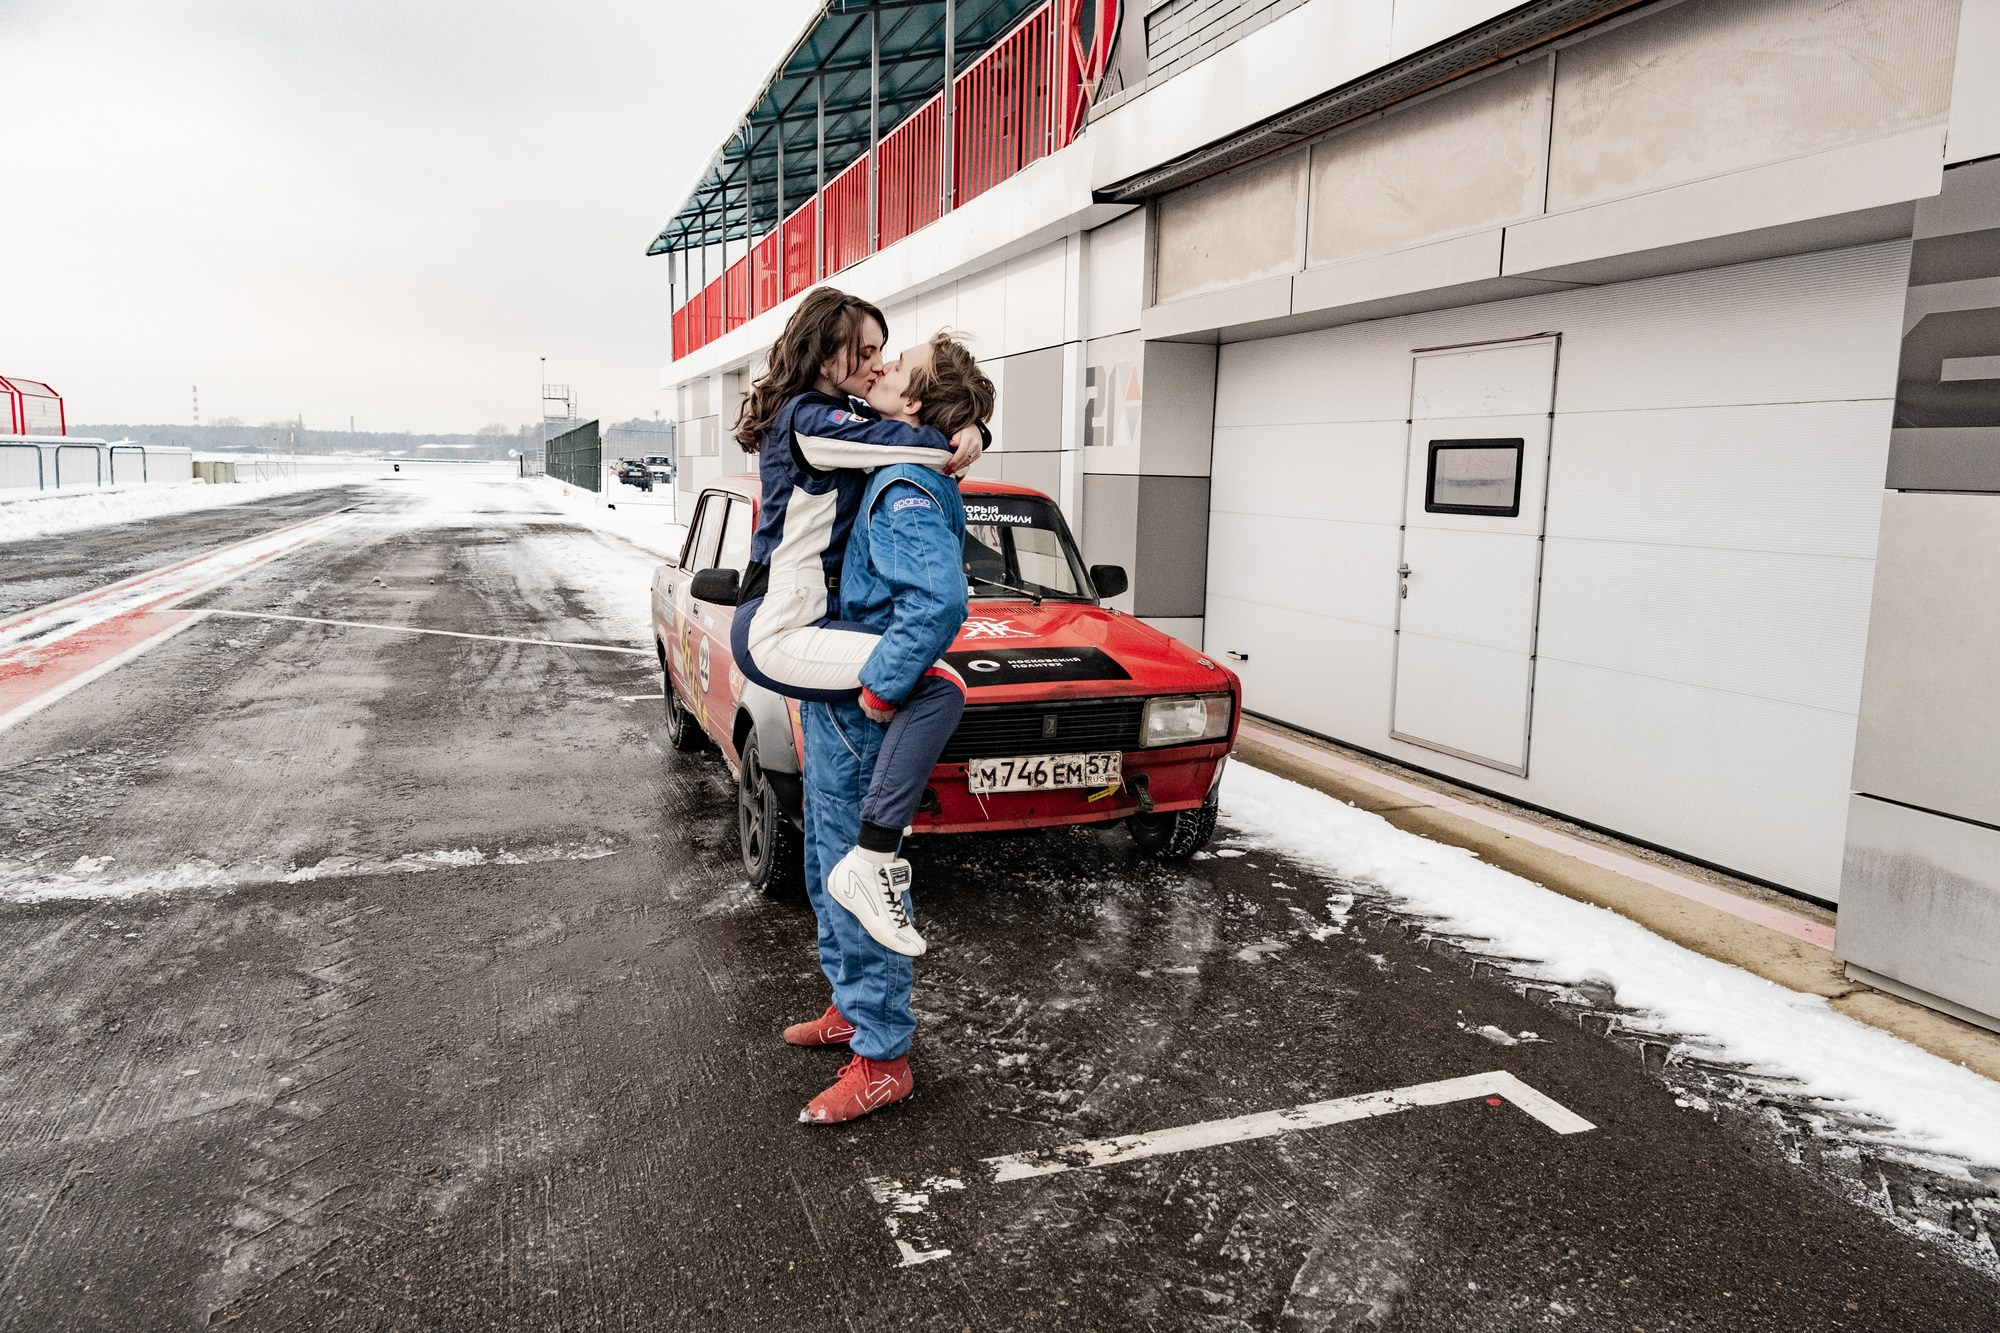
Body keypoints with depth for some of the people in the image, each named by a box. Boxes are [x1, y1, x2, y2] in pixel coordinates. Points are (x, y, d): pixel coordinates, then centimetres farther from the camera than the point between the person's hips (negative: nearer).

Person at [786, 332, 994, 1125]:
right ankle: (852, 1007, 37)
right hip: (833, 707, 10)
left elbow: (939, 600, -35)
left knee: (857, 883, -1)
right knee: (829, 873, 21)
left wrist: (877, 694, -28)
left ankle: (882, 1059, 11)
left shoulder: (905, 492, -21)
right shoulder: (889, 478, 10)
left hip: (855, 717, -10)